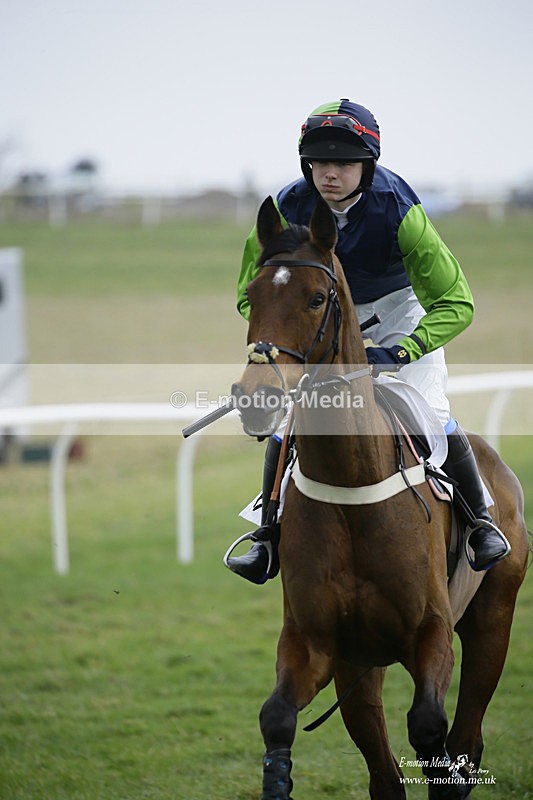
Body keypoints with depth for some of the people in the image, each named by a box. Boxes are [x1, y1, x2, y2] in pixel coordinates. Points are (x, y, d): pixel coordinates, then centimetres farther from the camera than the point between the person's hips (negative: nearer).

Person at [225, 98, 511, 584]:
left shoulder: (398, 210, -33)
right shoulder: (286, 211, -25)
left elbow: (456, 304, -31)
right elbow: (253, 294, -12)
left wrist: (401, 351, -44)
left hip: (398, 308, -2)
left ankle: (481, 518, 7)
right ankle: (269, 536, 8)